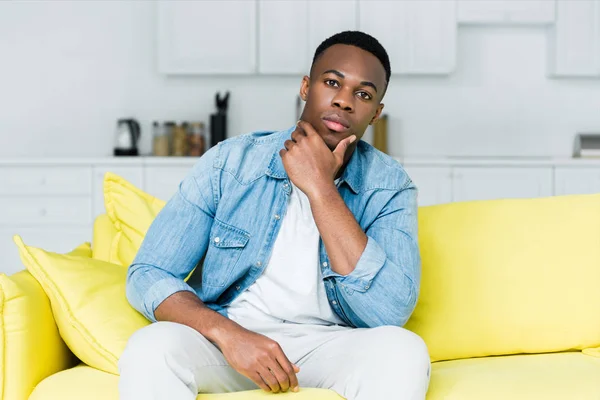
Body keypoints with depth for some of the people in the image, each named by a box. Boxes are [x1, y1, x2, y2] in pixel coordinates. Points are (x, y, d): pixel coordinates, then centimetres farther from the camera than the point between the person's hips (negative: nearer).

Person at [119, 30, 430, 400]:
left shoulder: (389, 186, -4)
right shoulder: (231, 161, -4)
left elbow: (390, 312, -20)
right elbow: (148, 275, -7)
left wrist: (319, 188, -21)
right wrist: (228, 334, -27)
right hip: (226, 339, 0)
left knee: (404, 350, -31)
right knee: (150, 347, -32)